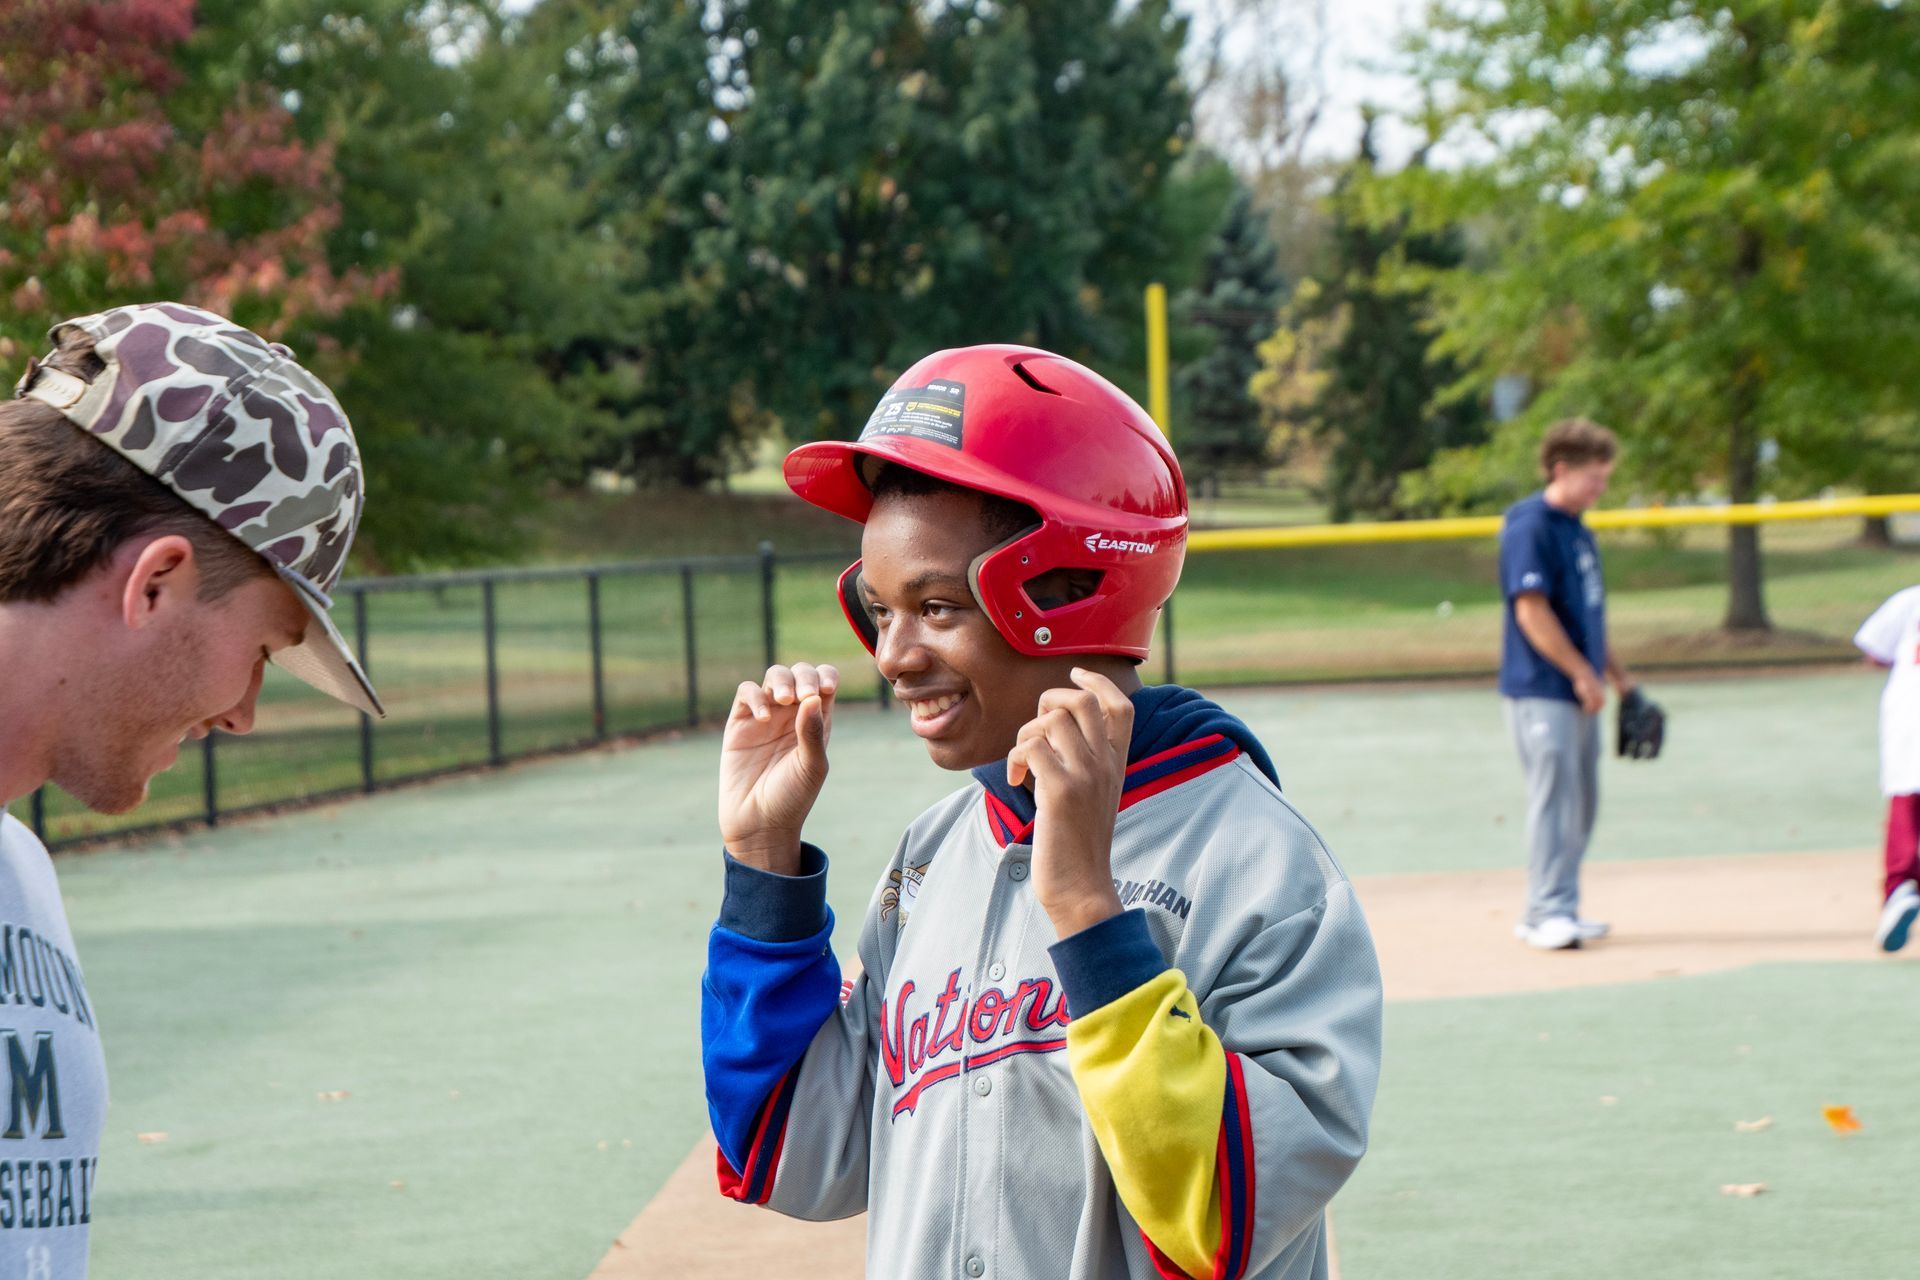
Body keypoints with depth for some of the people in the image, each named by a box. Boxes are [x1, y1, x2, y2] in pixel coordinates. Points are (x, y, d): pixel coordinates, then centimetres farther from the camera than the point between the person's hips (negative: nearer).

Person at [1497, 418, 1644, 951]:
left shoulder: (1579, 530, 15)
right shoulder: (1529, 526, -13)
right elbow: (1532, 611, -19)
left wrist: (1619, 677, 21)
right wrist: (1582, 673, -18)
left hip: (1579, 689, 9)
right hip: (1542, 690, -9)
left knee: (1582, 803, 11)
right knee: (1554, 796, -10)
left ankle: (1559, 909, 18)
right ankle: (1547, 912, -7)